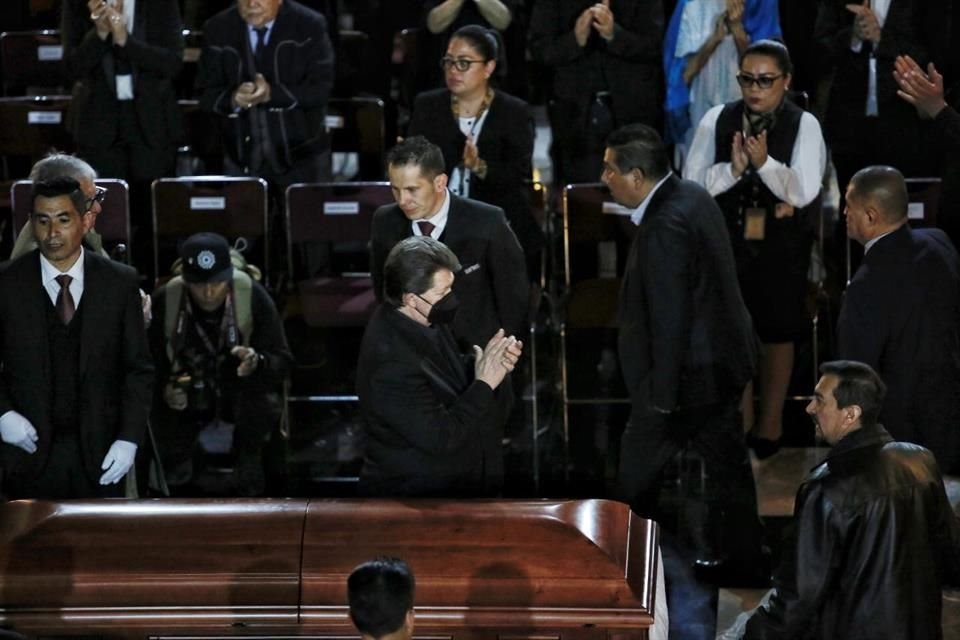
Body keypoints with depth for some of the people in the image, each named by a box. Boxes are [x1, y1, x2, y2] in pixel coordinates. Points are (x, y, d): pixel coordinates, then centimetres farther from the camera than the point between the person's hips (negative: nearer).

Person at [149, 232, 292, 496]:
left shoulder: (253, 296, -22)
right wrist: (164, 389, -29)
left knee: (266, 403, -33)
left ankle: (248, 460, 1)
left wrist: (257, 363, -41)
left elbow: (282, 362, -17)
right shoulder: (164, 301, -20)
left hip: (240, 392, -1)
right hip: (185, 395, 1)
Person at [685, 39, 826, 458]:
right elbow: (692, 183, -6)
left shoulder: (804, 125, -9)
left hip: (782, 244, -2)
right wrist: (733, 169, -22)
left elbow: (805, 192, -17)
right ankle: (740, 420, 24)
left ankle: (770, 423, 25)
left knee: (777, 331, 10)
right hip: (726, 239, 2)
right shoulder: (716, 120, -2)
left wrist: (764, 163, -30)